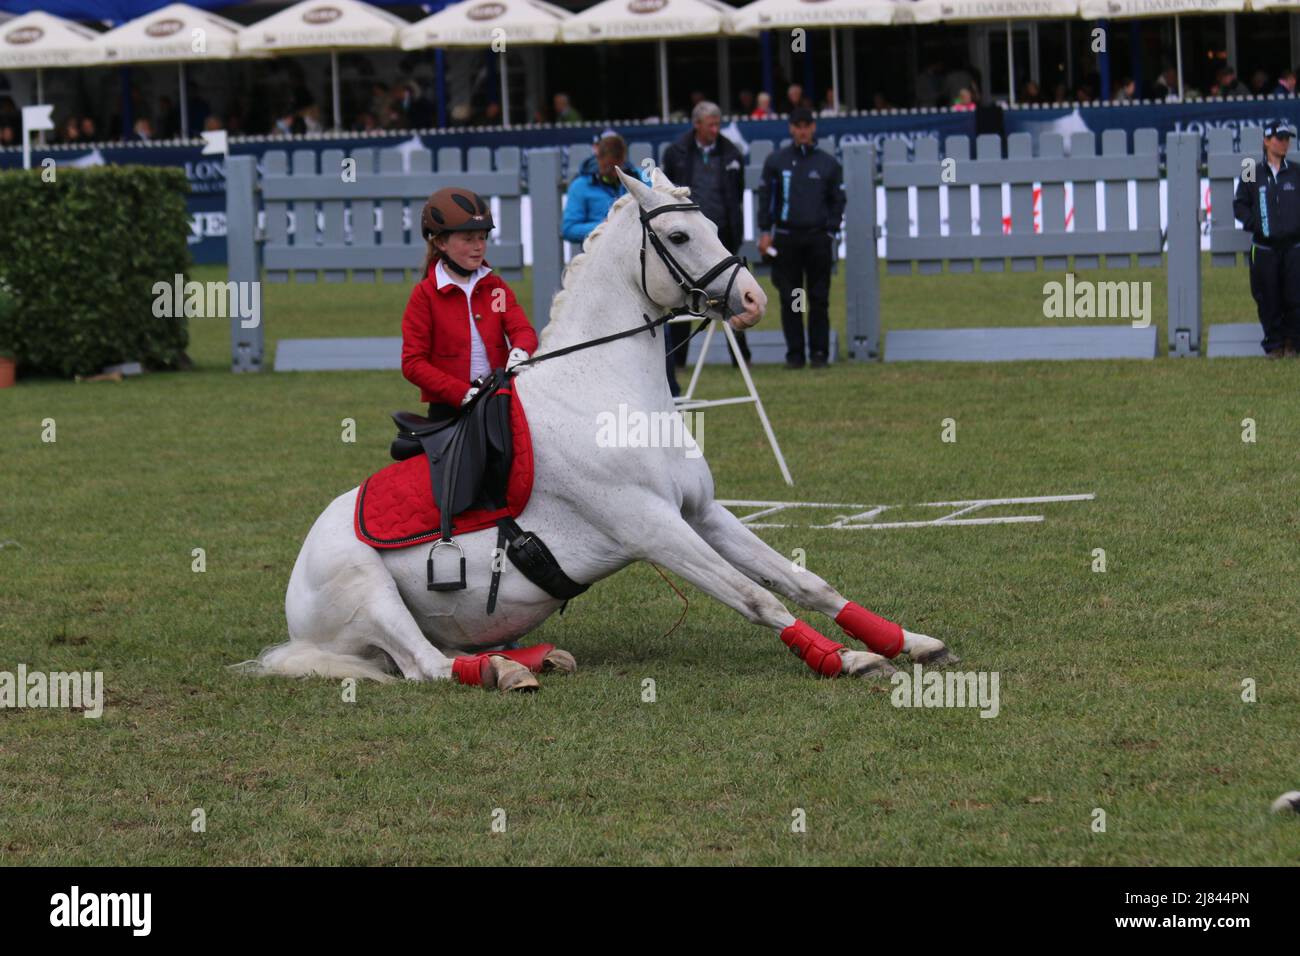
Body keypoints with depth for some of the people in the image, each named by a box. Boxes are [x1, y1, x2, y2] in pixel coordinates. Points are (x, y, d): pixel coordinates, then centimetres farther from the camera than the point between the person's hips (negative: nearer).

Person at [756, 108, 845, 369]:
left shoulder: (829, 163, 8)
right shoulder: (776, 161, 7)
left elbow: (838, 200, 11)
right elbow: (765, 197, 8)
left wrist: (831, 231, 1)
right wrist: (765, 232, 1)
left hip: (818, 237, 0)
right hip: (786, 237, 0)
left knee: (819, 299, 0)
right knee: (790, 300, 1)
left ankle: (819, 352, 5)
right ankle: (794, 353, 6)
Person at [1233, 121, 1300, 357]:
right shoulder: (1253, 175, 4)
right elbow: (1240, 205, 9)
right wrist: (1254, 224, -5)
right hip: (1264, 247, 0)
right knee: (1268, 300, 0)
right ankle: (1273, 344, 9)